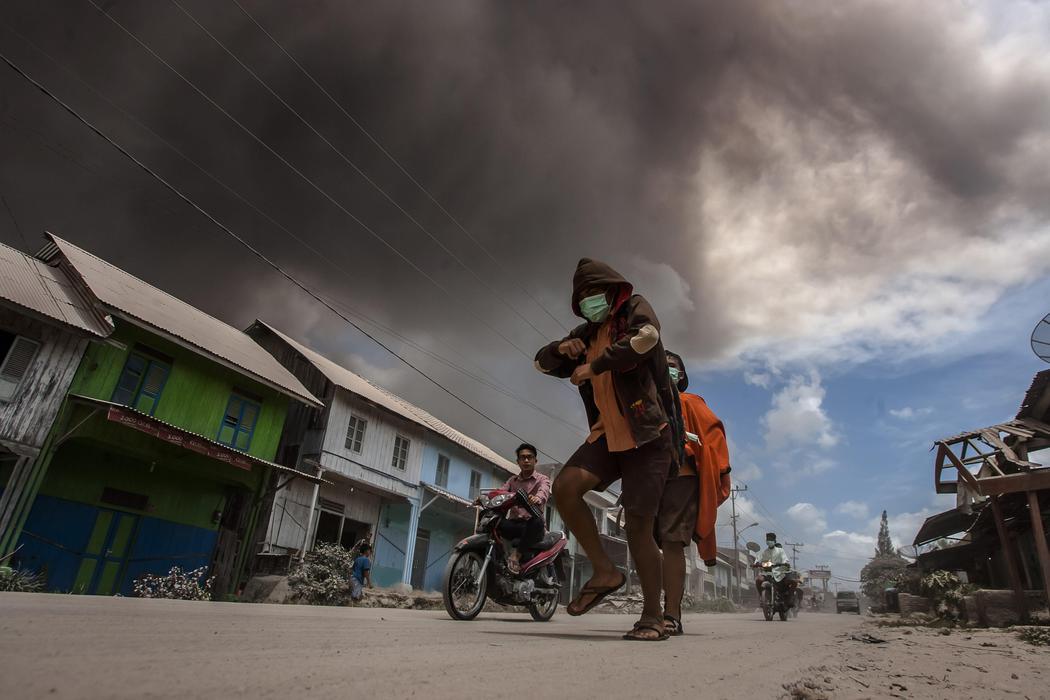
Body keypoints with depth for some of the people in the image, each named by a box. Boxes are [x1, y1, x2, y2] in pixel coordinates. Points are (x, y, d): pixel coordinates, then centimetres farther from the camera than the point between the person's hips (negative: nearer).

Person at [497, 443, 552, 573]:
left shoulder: (542, 479, 8)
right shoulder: (512, 480, 23)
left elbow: (544, 492, -16)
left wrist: (537, 498, -42)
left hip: (532, 523, -3)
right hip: (514, 523, 3)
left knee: (537, 521, -38)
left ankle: (516, 554, -28)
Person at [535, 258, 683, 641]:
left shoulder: (635, 309, 2)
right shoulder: (587, 333, 21)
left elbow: (645, 337, -22)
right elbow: (542, 363, 22)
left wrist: (595, 366, -15)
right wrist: (562, 348, -1)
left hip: (648, 435, -6)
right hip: (608, 434, 6)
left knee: (638, 526, -7)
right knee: (564, 487, -19)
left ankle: (653, 616, 11)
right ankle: (604, 571, -2)